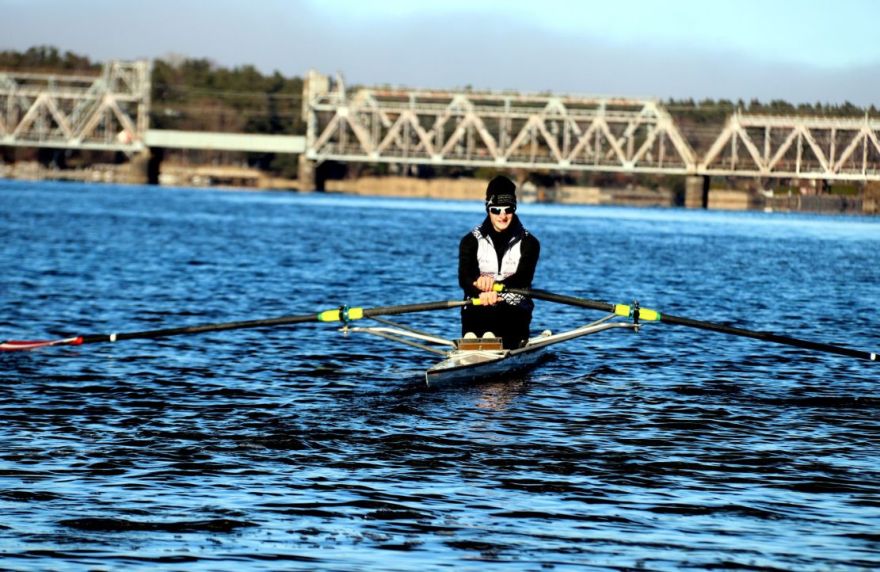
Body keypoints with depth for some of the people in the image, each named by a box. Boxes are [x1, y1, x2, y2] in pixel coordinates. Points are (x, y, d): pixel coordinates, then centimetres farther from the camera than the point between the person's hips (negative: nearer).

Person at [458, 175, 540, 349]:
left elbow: (523, 278, -11)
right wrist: (481, 290, -32)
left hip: (515, 310, 0)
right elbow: (464, 277, -8)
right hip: (478, 308, 0)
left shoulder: (529, 243, 5)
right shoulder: (471, 241, 7)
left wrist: (495, 285, -31)